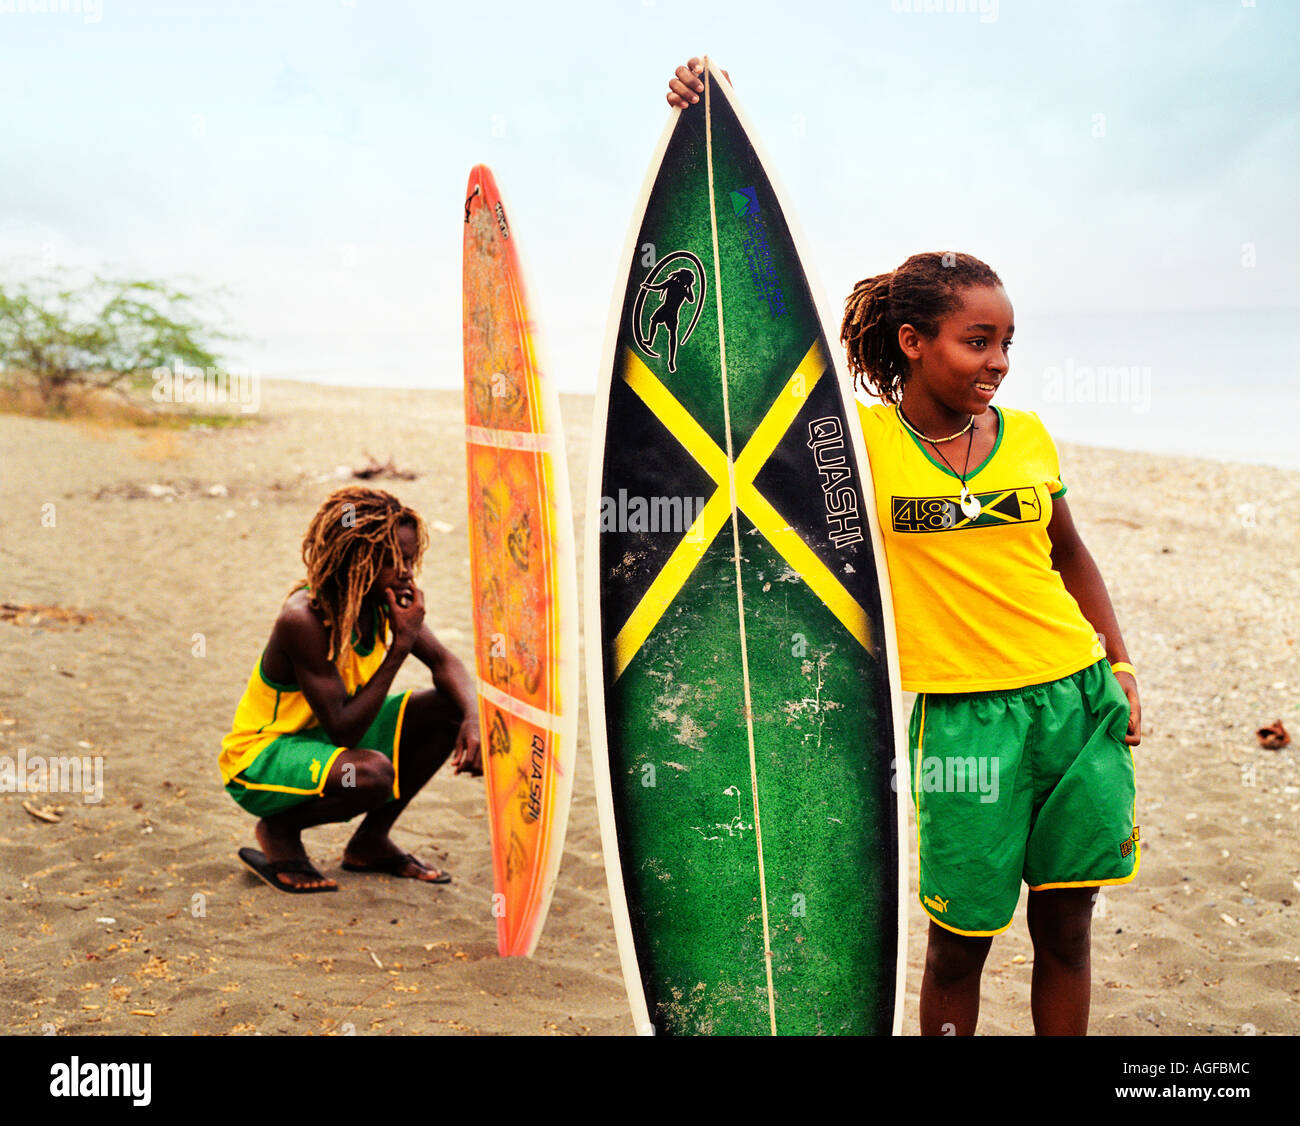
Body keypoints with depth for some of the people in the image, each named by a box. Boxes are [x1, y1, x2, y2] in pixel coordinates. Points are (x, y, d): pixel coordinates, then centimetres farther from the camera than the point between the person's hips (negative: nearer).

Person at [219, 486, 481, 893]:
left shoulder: (382, 600, -9)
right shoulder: (303, 619, -30)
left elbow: (444, 663, 3)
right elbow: (344, 731, -29)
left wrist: (472, 718, -19)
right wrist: (401, 645, -32)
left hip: (331, 738, 8)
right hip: (261, 759, -8)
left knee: (448, 710, -4)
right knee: (372, 773, -36)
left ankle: (371, 842, 11)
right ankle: (279, 830, -3)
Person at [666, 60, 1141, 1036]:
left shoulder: (1028, 437, 6)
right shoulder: (859, 440, -6)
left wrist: (1120, 665, 12)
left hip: (1078, 700, 4)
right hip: (963, 718, -4)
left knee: (1065, 928, 13)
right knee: (961, 941, 7)